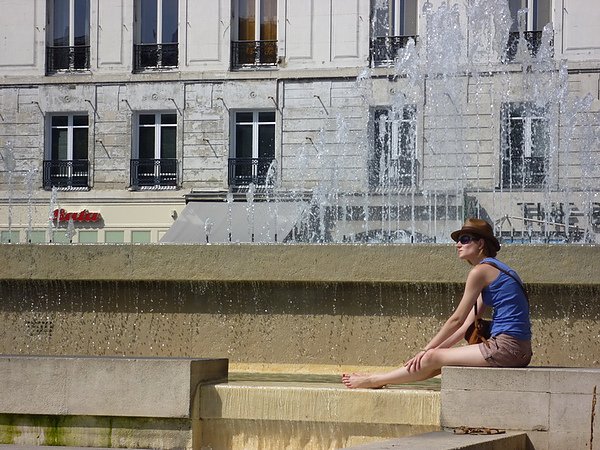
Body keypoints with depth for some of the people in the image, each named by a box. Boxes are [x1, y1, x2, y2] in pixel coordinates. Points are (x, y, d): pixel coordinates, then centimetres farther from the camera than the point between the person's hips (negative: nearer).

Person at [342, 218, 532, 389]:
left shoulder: (481, 270, -8)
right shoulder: (493, 269, 21)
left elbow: (457, 320, -6)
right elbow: (466, 325, 20)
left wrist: (427, 350, 3)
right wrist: (433, 349, 16)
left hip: (506, 347, -9)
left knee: (432, 358, -1)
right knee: (436, 356, 14)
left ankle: (373, 380, 10)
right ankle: (378, 378, 24)